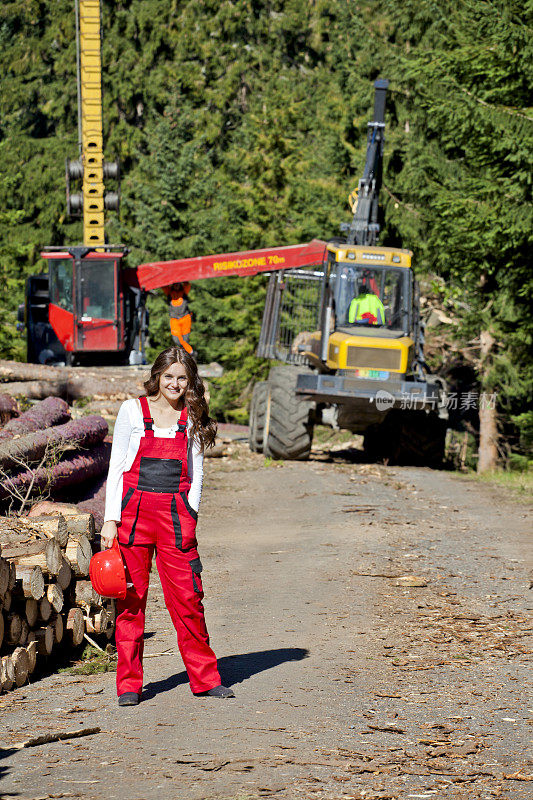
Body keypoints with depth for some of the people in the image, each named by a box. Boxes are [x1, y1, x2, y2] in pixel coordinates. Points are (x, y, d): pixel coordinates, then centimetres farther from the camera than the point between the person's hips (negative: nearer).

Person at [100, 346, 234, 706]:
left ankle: (205, 677, 11)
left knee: (188, 598, -1)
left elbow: (195, 473, 12)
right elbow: (116, 467, 4)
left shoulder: (193, 419, 10)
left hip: (176, 513, 1)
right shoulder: (133, 410, 5)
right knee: (131, 598, 0)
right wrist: (111, 519, -3)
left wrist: (190, 519, 0)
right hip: (134, 510, -1)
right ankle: (129, 684, 8)